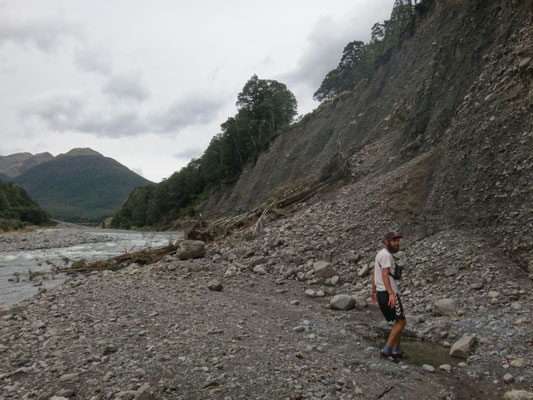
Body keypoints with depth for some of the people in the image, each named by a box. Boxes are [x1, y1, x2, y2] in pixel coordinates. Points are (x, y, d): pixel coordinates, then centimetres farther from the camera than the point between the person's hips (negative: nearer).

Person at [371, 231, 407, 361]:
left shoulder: (380, 253, 16)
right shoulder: (386, 255, -15)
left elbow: (374, 274, 21)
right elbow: (385, 275, -25)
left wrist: (374, 291, 26)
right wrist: (391, 294, -32)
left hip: (380, 292, 10)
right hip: (388, 293, -10)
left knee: (399, 321, 19)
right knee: (401, 322, -2)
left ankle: (397, 351, 25)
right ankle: (385, 351, -2)